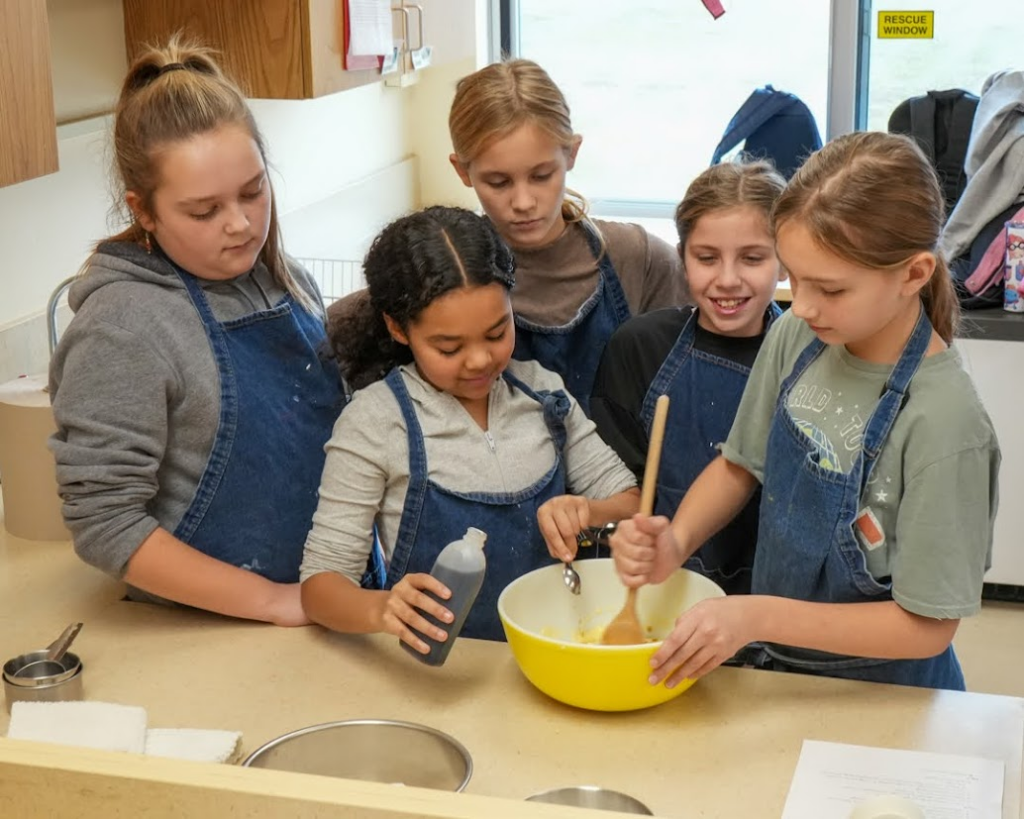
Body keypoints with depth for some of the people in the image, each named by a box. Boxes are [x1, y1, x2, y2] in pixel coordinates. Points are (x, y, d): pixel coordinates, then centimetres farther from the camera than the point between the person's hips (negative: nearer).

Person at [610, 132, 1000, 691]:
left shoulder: (943, 423, -28)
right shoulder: (796, 337, -11)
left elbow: (927, 627, -22)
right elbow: (740, 464, 3)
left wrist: (759, 617, -29)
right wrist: (676, 541, -15)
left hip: (880, 693, -5)